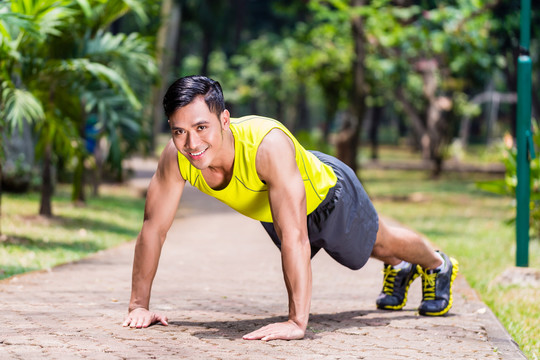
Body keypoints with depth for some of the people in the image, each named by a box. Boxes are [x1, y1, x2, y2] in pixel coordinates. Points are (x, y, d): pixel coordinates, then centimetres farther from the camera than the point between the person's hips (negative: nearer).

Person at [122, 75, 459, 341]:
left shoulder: (269, 145, -50)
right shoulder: (176, 158, -35)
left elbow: (295, 236, -53)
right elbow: (153, 227, -23)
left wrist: (297, 322, -56)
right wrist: (139, 305, -22)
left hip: (325, 193, -5)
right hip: (269, 208, 5)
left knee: (378, 243, 24)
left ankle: (438, 265, 59)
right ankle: (398, 270, 67)